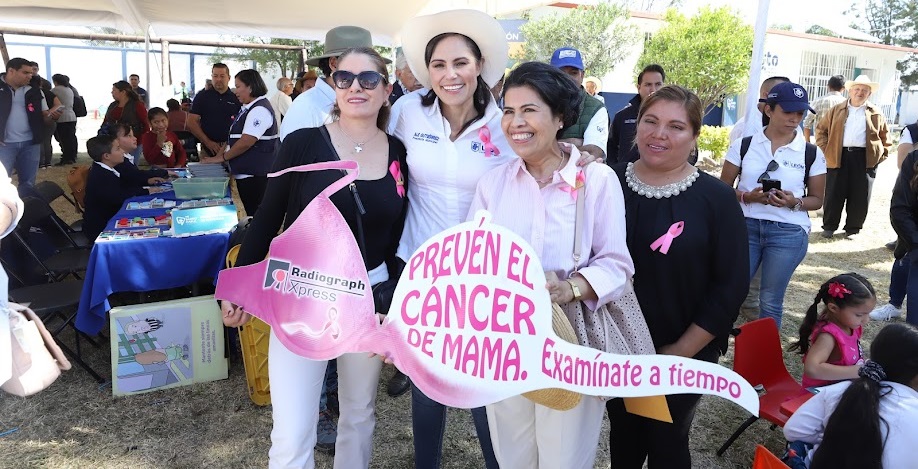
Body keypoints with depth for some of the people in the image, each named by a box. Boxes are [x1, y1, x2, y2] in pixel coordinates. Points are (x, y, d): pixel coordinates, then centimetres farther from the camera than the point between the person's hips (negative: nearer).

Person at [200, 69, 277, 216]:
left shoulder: (259, 110, -16)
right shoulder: (248, 108, 17)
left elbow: (245, 142, -21)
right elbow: (234, 137, 20)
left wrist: (222, 158, -10)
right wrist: (219, 154, 9)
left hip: (255, 175, -10)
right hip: (245, 173, 10)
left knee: (255, 214, -4)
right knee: (251, 214, 14)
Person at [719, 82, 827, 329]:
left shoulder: (812, 153, 0)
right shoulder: (744, 145, 0)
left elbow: (817, 200, 7)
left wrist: (794, 203, -15)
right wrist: (747, 196, -16)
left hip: (789, 232, 0)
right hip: (745, 227, 1)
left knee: (770, 301, 8)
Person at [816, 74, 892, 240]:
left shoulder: (876, 114, 10)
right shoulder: (836, 110, 8)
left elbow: (885, 137, 15)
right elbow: (821, 129, 10)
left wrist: (882, 156, 6)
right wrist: (825, 150, 0)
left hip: (865, 160, 1)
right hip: (838, 157, -1)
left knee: (860, 197, 3)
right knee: (833, 195, 3)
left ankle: (853, 228, 16)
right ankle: (829, 226, 15)